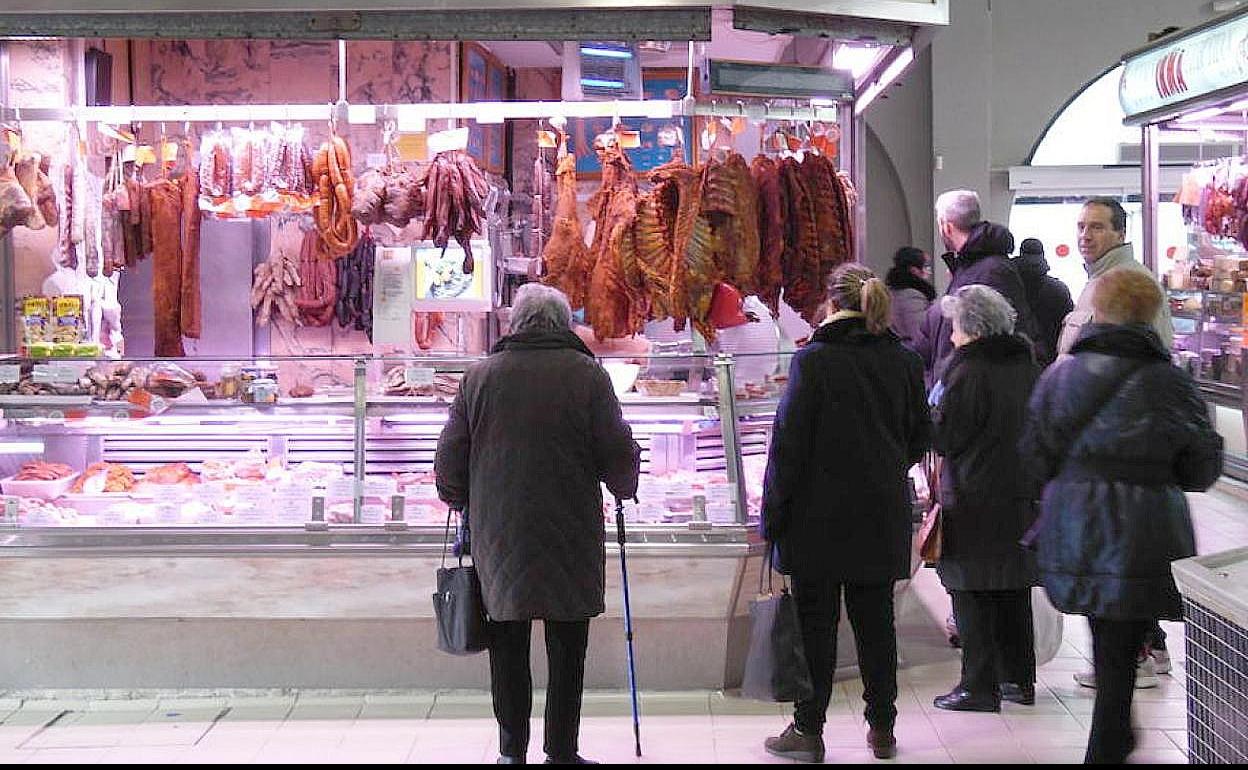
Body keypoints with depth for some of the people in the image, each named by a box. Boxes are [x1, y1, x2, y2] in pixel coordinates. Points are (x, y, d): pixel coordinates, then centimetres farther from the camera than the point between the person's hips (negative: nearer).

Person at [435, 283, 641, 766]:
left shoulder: (481, 375, 2)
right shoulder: (587, 374, -4)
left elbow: (449, 458, 6)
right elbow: (619, 451, -3)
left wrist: (460, 500, 24)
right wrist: (624, 488, 18)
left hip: (497, 533, 2)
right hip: (570, 537, -2)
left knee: (508, 648, 11)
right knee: (567, 651, 7)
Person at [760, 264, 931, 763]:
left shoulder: (813, 360, -11)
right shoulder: (903, 362, 3)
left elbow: (789, 442, -11)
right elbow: (920, 438, 13)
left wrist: (773, 514, -5)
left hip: (820, 516, -4)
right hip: (883, 517, 4)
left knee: (815, 623, 3)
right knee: (875, 620, 11)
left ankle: (808, 730, 9)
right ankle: (882, 729, 17)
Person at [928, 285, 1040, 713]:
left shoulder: (968, 373, -15)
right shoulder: (1027, 368, 8)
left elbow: (944, 438, -13)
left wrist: (933, 411, 4)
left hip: (975, 501, -7)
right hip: (1022, 498, 8)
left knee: (972, 594, 0)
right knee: (1015, 590, 15)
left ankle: (979, 686, 2)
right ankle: (1019, 679, 21)